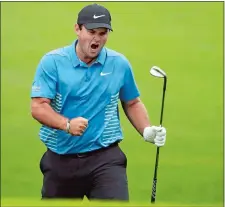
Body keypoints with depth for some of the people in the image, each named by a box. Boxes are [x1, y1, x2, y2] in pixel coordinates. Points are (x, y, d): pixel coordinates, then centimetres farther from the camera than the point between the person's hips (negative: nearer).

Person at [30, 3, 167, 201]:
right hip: (60, 160, 0)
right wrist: (67, 124, -28)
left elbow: (132, 103, 17)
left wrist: (146, 130, 0)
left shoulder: (120, 64, 3)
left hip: (105, 158, 0)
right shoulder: (52, 62, -5)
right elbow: (38, 107, -12)